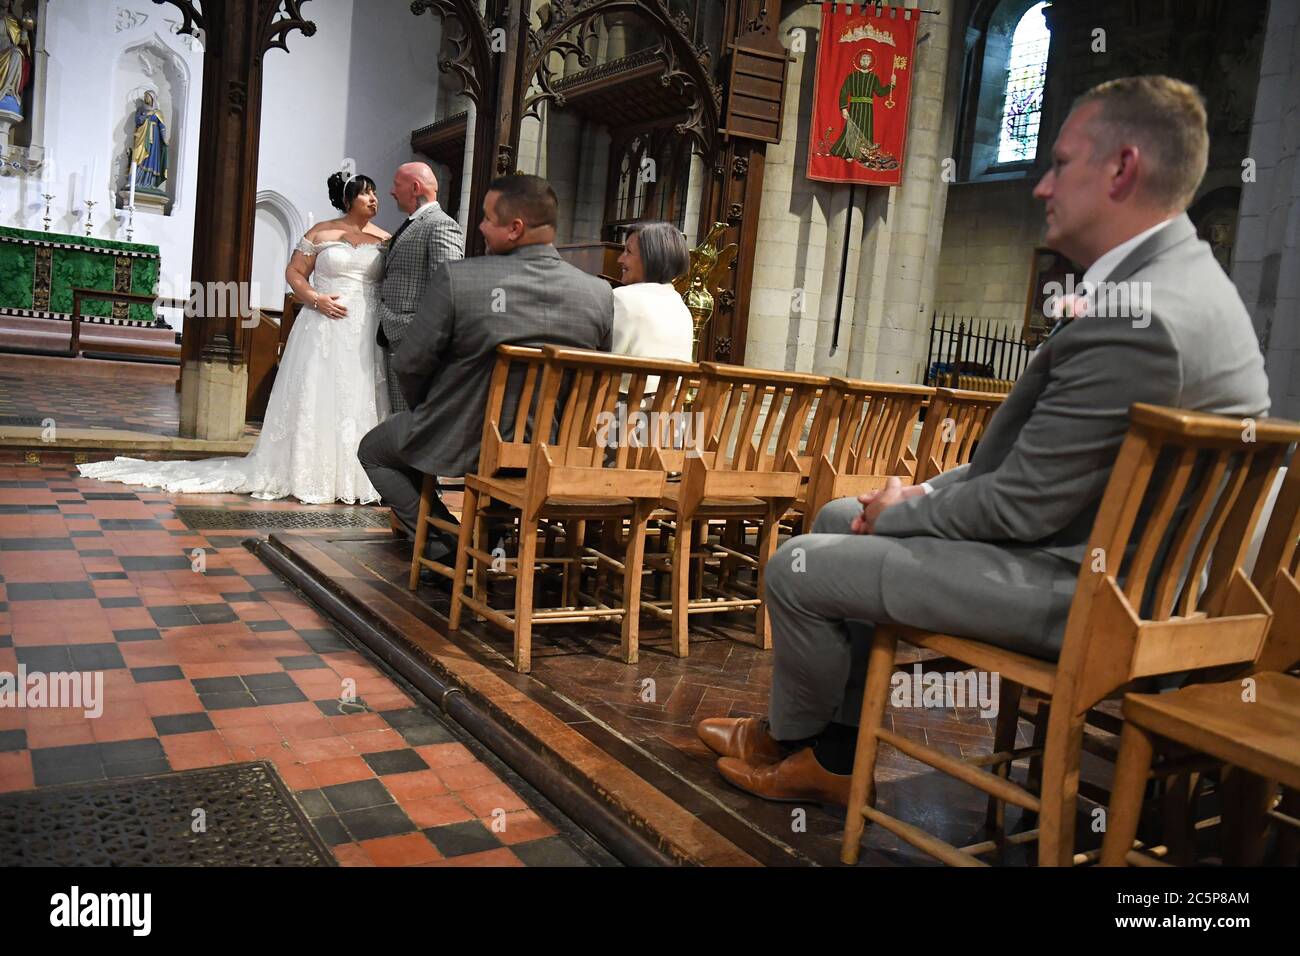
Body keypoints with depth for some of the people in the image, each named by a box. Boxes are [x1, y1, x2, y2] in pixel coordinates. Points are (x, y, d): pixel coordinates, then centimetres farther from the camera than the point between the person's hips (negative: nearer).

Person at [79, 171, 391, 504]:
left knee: (358, 400, 0)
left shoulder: (384, 239, 8)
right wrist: (316, 299, -9)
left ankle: (351, 477, 9)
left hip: (367, 332, 2)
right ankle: (306, 475, 10)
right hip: (323, 329, -1)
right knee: (313, 399, 1)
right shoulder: (321, 232, 5)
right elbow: (294, 272, 7)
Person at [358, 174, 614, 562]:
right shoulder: (600, 293, -10)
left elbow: (409, 365, -11)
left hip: (462, 444, -4)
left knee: (373, 450, 24)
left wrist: (426, 413, 9)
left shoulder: (456, 278, -20)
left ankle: (447, 548, 13)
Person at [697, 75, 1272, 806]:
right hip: (1105, 550, 11)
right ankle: (835, 755, 24)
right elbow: (1029, 450, 11)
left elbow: (1020, 505, -23)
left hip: (1079, 592, -11)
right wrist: (929, 495, 3)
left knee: (799, 567, -8)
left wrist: (900, 514, -6)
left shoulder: (1137, 318, -27)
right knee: (842, 519, 16)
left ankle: (794, 739, 23)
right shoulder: (1179, 277, 7)